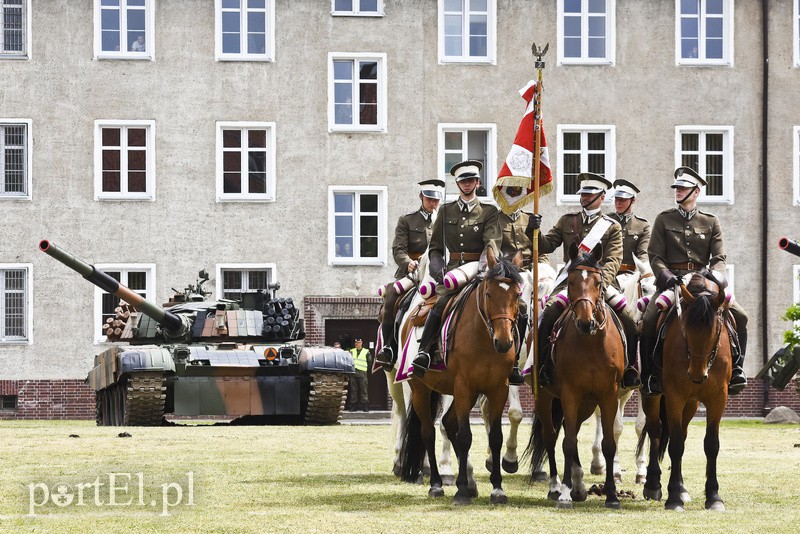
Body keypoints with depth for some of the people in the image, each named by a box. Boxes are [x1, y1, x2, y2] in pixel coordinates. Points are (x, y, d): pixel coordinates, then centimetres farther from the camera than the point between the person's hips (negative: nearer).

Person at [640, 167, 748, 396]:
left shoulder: (711, 222, 12)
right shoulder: (663, 219, 9)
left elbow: (718, 257, 4)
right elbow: (655, 255, 2)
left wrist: (715, 276, -18)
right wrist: (665, 275, -17)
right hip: (672, 280, -1)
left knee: (739, 316, -15)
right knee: (648, 321, -24)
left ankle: (735, 369, -4)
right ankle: (650, 376, -10)